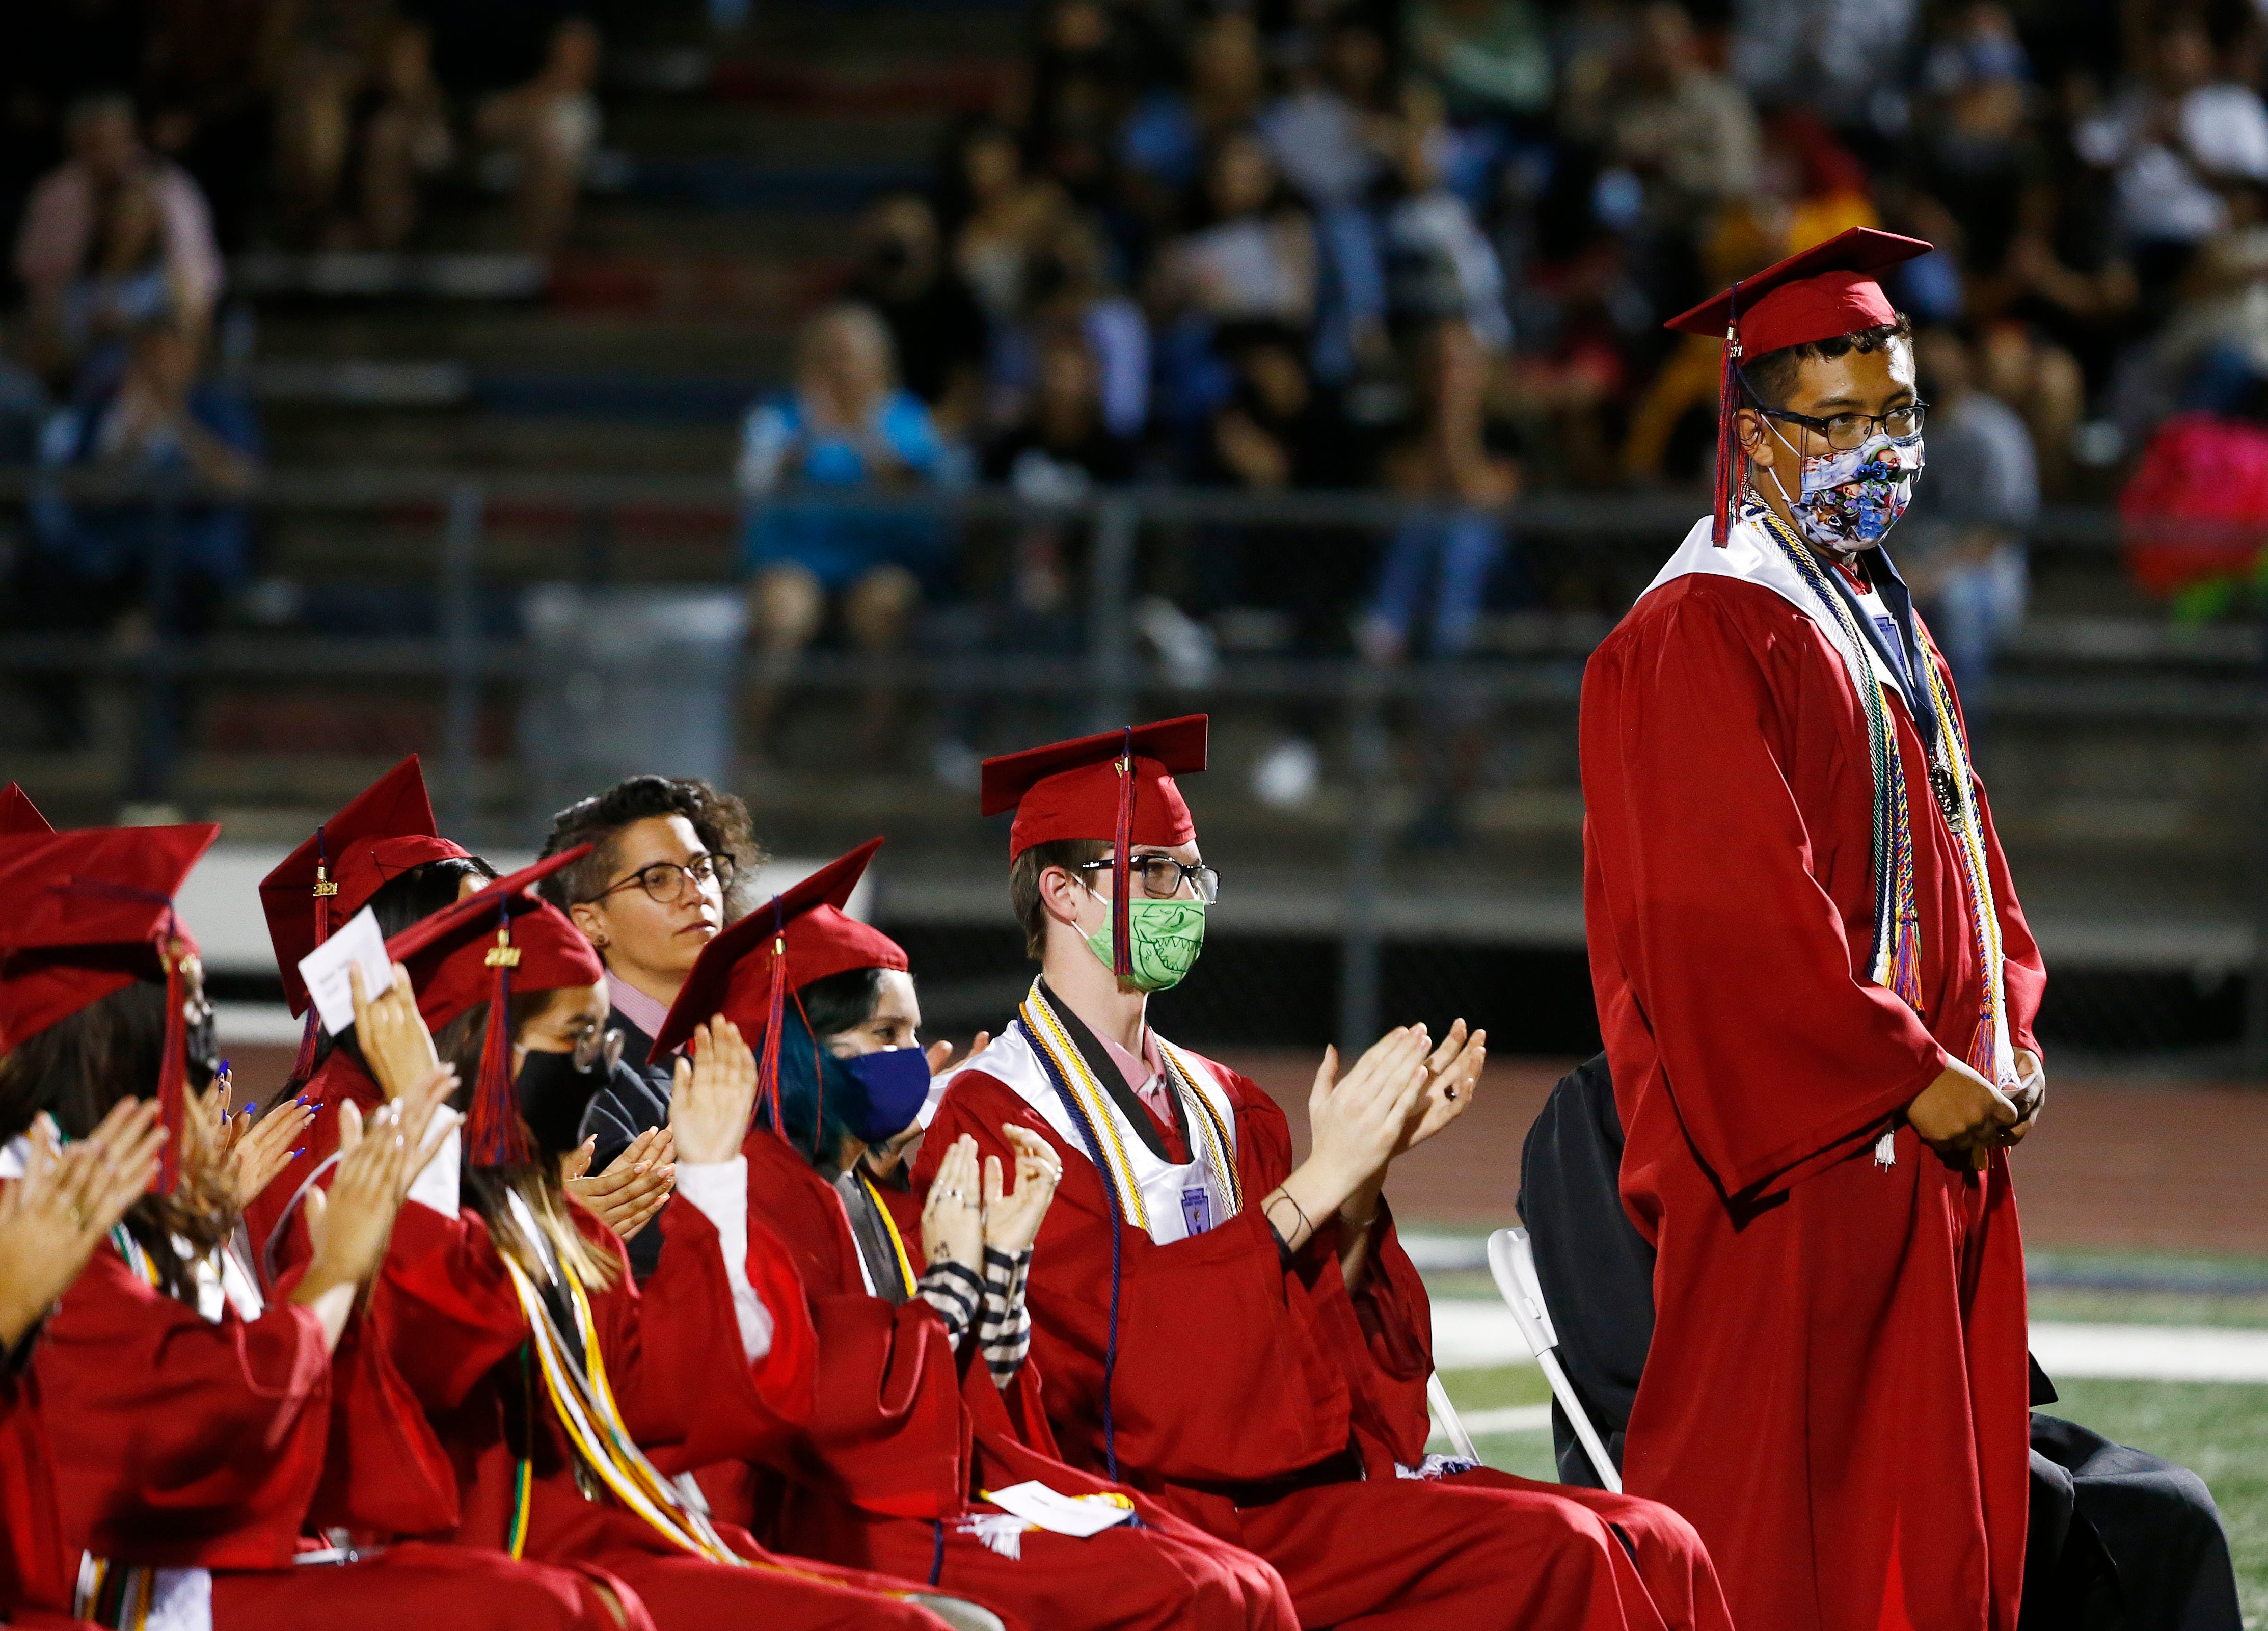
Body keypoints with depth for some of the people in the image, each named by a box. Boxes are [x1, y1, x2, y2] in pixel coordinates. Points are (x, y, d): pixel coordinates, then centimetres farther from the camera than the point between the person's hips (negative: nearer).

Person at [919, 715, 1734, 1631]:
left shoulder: (1216, 1103, 20)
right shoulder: (991, 1116, -1)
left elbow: (1322, 1337, 12)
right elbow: (1119, 1321, -15)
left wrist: (1360, 1190, -4)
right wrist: (1315, 1183, -15)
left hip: (1303, 1481, 7)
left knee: (1653, 1549, -14)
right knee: (1550, 1553, -24)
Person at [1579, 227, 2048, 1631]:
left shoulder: (1893, 634, 19)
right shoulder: (1703, 635, -10)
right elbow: (1735, 912, -18)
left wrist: (2011, 1037, 6)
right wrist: (1912, 1077, -19)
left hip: (1938, 1144, 9)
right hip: (1804, 1155, -9)